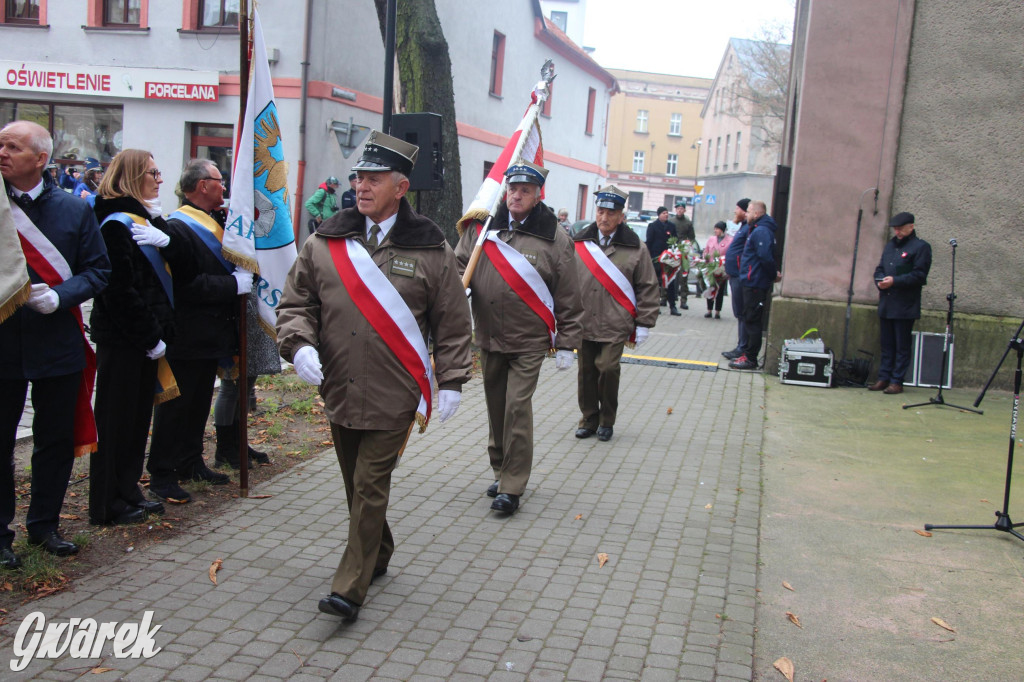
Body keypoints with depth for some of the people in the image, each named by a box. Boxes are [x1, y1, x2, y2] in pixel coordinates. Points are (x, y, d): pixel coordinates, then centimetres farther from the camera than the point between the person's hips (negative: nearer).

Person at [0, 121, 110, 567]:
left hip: (57, 342, 1)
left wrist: (59, 295, -16)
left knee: (57, 441, 11)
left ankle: (44, 525, 28)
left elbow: (98, 271, 0)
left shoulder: (74, 210, 0)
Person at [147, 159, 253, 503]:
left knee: (200, 401, 18)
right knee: (177, 404, -1)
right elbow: (188, 285, -25)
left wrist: (241, 276, 3)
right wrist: (234, 284, -20)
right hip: (187, 336, -9)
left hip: (211, 332, 10)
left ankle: (191, 462, 30)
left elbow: (225, 266, 24)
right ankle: (162, 474, 9)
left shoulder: (215, 221, 13)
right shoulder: (178, 227, -17)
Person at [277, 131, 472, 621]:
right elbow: (295, 302, 8)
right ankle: (377, 556, 39)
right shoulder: (325, 242, 4)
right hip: (338, 391, 4)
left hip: (394, 396, -4)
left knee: (371, 487, -4)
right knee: (356, 485, 18)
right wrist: (300, 343, -11)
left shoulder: (430, 249, -3)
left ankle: (350, 589, 3)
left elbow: (453, 323, 2)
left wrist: (451, 381, -1)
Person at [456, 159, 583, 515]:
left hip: (529, 342, -4)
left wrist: (566, 344, -2)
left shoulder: (554, 238, -5)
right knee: (495, 408, 13)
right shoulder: (482, 228, 3)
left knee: (517, 408, -8)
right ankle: (500, 470, 31)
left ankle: (512, 486, 2)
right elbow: (460, 268, 9)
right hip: (489, 338, 4)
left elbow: (568, 296, -2)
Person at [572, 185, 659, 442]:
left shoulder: (635, 248, 0)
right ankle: (589, 419, 25)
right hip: (583, 324, 3)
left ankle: (607, 420, 11)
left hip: (615, 326, -3)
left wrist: (643, 324, 0)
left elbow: (648, 288, 3)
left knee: (608, 368, -10)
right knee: (586, 371, 8)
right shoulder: (580, 243, 5)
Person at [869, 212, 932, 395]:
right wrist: (880, 281, -1)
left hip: (905, 306, -6)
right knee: (886, 344, 10)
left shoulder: (921, 247, -4)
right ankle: (883, 379, 16)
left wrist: (894, 281, -18)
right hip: (886, 303, 6)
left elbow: (919, 275, -11)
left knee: (902, 346, 0)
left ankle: (897, 382, 4)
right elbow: (880, 268, 21)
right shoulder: (890, 244, 17)